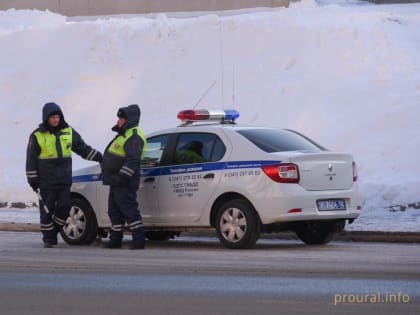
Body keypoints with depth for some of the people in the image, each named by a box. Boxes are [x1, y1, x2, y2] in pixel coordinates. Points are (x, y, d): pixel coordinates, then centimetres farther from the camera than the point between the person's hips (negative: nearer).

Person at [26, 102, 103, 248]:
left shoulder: (68, 132, 8)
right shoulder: (37, 136, -3)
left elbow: (83, 148, 15)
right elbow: (31, 159, -1)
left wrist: (99, 157, 6)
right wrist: (32, 180, -4)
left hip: (64, 180, 3)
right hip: (46, 182, -3)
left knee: (65, 207, -2)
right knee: (47, 210, 0)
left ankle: (54, 230, 18)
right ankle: (48, 239, 9)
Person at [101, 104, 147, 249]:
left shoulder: (134, 136, -17)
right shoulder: (125, 133, 19)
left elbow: (133, 160, -26)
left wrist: (121, 177, -28)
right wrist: (113, 177, 28)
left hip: (125, 182, -11)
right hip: (117, 180, 11)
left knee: (129, 210, -12)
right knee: (114, 211, 15)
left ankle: (138, 241, -12)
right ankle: (115, 240, 23)